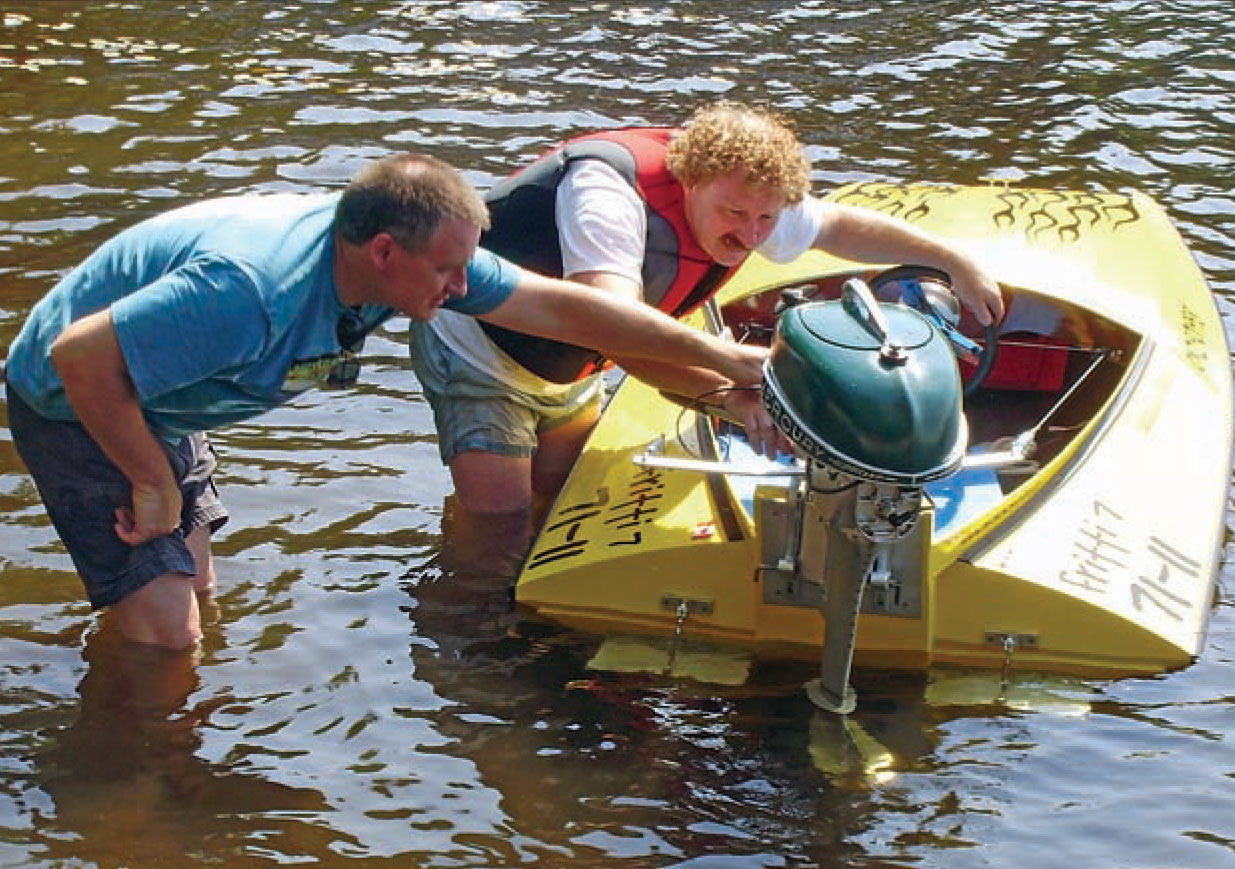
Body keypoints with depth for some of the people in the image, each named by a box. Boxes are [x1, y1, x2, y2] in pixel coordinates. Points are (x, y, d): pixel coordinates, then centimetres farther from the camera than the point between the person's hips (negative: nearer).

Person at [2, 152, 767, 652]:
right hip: (75, 406, -8)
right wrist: (152, 485, -26)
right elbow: (80, 354, -37)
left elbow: (557, 307, -8)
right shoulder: (252, 292, -40)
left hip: (155, 405, 8)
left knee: (195, 597, 17)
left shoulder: (407, 252, -14)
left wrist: (724, 357, -6)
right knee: (166, 635, -10)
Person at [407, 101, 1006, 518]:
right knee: (501, 521, -13)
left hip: (565, 370, 8)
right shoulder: (610, 190, -38)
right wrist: (726, 389, -62)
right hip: (478, 350, -8)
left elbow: (839, 225, 6)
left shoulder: (750, 202, -13)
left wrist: (955, 264, 5)